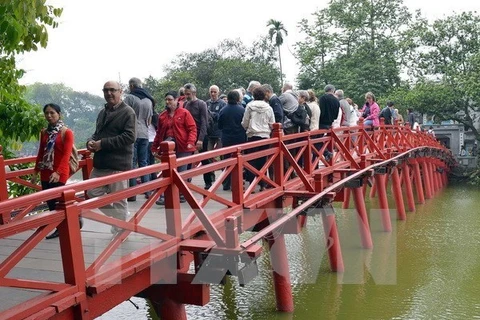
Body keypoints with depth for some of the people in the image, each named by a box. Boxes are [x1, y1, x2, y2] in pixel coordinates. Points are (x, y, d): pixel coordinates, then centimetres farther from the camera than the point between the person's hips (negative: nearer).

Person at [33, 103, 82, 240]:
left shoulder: (67, 132, -9)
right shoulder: (44, 132, 9)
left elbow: (66, 155, -16)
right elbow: (40, 153, 14)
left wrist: (58, 172, -26)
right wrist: (36, 171, 12)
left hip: (59, 173, -6)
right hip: (45, 173, 6)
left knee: (56, 200, -8)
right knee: (49, 201, 8)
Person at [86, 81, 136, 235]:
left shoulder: (127, 112, -9)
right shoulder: (102, 112, 17)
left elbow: (129, 137, -20)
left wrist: (102, 144, -20)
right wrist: (91, 141, 1)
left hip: (118, 164, -8)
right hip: (100, 163, 8)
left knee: (119, 200, 2)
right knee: (93, 193, 11)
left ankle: (119, 231, 19)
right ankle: (119, 217, 28)